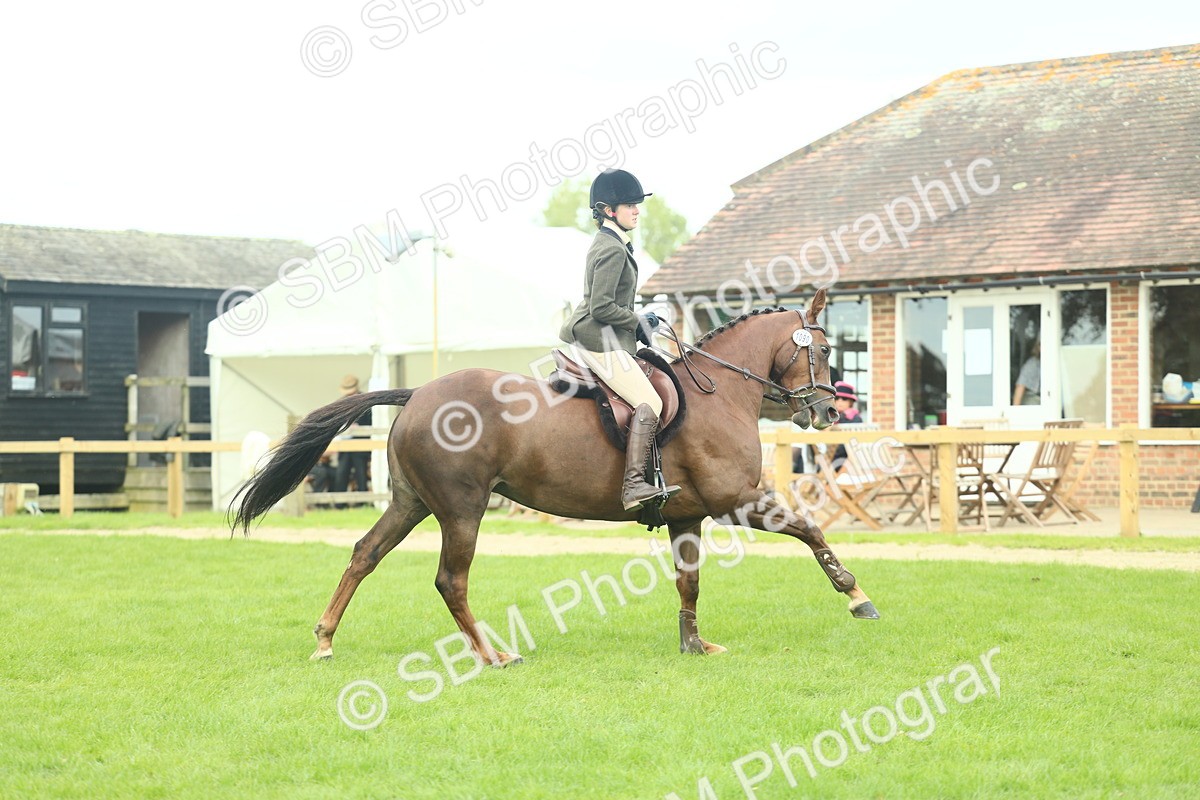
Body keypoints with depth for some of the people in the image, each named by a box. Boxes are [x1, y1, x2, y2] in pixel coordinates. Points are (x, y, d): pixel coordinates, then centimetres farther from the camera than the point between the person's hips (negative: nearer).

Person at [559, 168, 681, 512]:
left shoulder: (606, 244, 17)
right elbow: (602, 307, -22)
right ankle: (633, 485, -28)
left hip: (591, 339, 11)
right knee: (649, 403, -19)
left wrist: (637, 321, 14)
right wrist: (638, 321, -10)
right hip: (600, 341, -11)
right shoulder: (614, 250, -15)